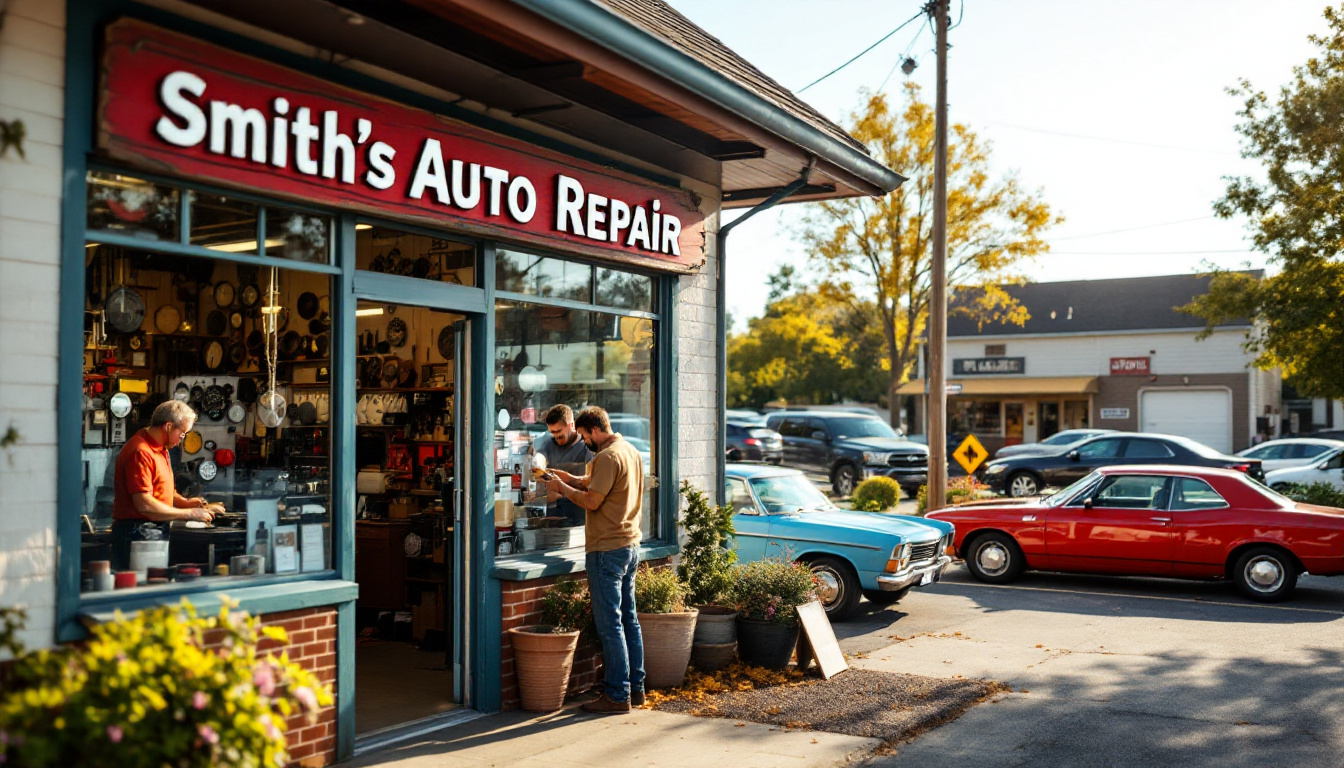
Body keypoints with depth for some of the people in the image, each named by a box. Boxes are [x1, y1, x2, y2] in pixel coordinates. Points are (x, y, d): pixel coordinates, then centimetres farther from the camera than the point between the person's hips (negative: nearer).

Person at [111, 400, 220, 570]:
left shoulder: (160, 450, 17)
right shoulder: (140, 452, -16)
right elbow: (145, 504, -23)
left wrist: (185, 502, 6)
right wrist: (189, 514, -18)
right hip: (136, 534, -10)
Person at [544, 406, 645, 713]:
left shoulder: (608, 457, -16)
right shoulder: (632, 452, 14)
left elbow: (592, 501, -18)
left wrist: (562, 488, -4)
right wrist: (571, 479, 11)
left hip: (608, 549, -10)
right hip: (630, 545, 10)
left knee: (610, 624, -4)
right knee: (629, 619, 14)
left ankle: (617, 696, 0)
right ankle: (635, 688, 20)